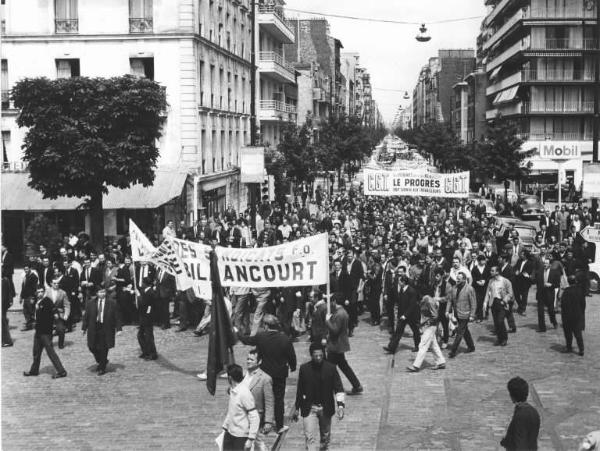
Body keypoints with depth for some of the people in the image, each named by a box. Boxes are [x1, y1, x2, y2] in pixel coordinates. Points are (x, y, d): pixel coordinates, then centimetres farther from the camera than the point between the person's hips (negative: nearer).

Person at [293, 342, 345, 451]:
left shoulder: (331, 368, -7)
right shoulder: (304, 369, -6)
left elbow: (338, 388, -6)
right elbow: (300, 390, 3)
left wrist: (340, 405, -20)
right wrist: (297, 409, 8)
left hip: (326, 408, 1)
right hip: (309, 408, -1)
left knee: (325, 434, 18)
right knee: (310, 436, -11)